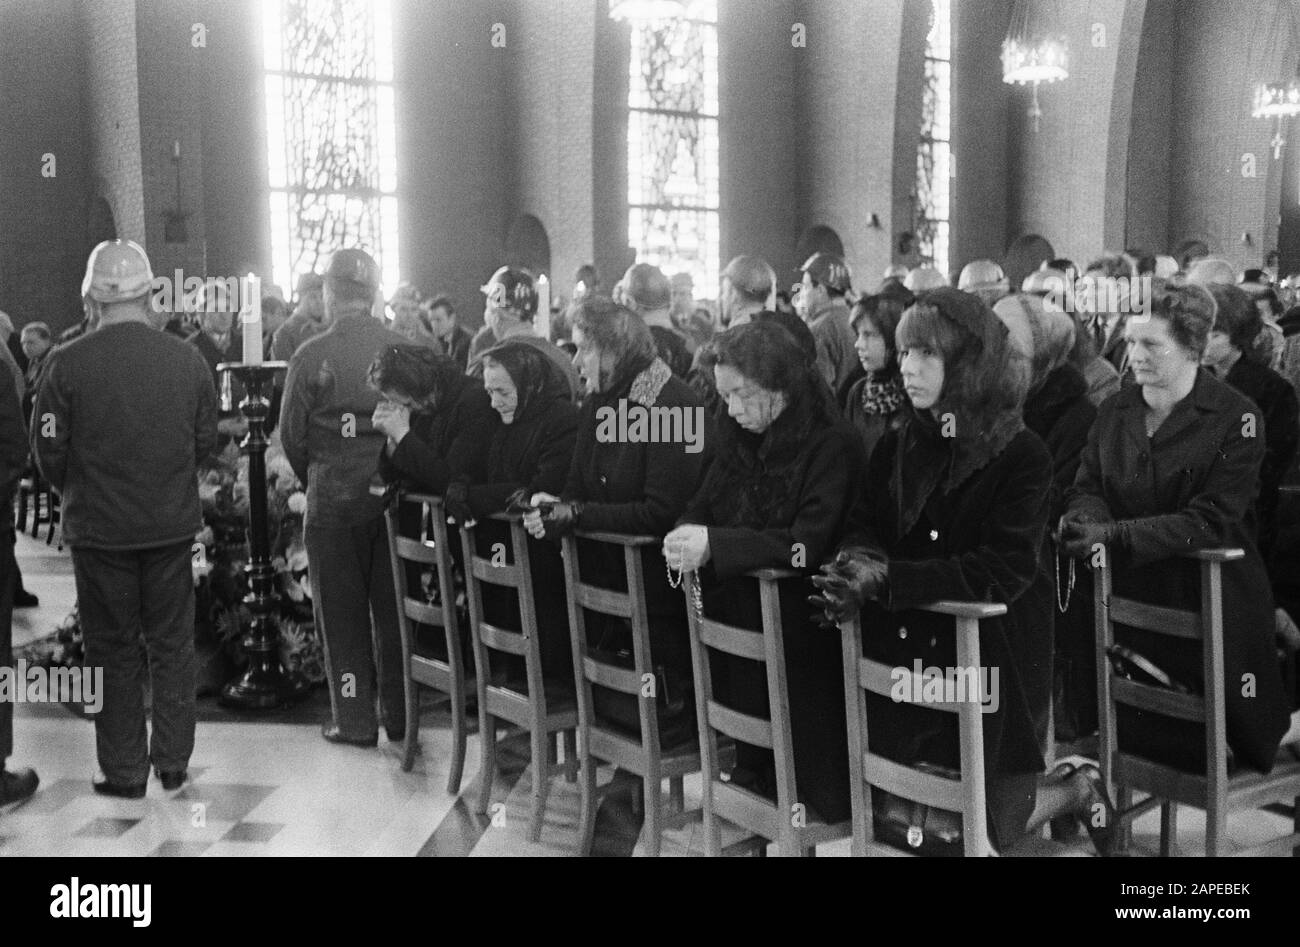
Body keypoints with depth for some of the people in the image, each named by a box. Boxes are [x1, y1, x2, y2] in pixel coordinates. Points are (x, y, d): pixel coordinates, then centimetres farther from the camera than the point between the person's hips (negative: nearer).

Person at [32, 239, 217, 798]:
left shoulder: (68, 364, -12)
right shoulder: (187, 359, -6)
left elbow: (49, 450, -7)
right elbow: (207, 441, 2)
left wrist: (75, 494, 13)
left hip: (98, 527, -2)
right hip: (173, 523, 2)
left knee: (113, 648, 10)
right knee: (173, 642, 14)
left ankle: (125, 771, 16)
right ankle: (173, 762, 21)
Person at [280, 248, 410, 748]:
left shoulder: (311, 356, -9)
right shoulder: (404, 349, -2)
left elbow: (291, 434, -4)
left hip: (334, 497, -3)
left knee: (342, 609, 7)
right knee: (393, 604, 12)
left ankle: (354, 720, 12)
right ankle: (400, 715, 19)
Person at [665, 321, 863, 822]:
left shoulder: (832, 446, -15)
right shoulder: (737, 438, 7)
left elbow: (810, 543, -24)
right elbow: (703, 506, 10)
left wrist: (715, 545, -29)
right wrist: (686, 539, -14)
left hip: (799, 634, -6)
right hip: (735, 621, 6)